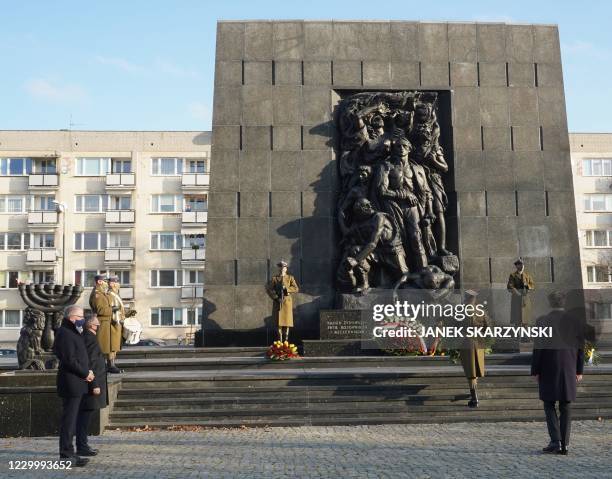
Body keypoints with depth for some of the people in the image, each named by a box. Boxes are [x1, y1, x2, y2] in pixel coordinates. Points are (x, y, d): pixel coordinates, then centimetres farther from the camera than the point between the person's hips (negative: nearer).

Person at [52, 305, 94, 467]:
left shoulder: (72, 332, 19)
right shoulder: (65, 334, -14)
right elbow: (69, 360, -21)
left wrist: (87, 371, 9)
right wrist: (85, 373, -12)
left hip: (76, 383, 11)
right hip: (71, 383, -11)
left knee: (71, 419, 14)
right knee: (69, 419, -6)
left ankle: (68, 453, 21)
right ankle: (66, 455, -1)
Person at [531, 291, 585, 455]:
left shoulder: (542, 321, -9)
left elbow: (538, 349, -9)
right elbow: (580, 348, 3)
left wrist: (535, 371, -2)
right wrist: (579, 371, 11)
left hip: (549, 371, -3)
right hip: (569, 371, 3)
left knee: (549, 405, 7)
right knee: (566, 407, 10)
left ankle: (555, 441, -3)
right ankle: (565, 444, 10)